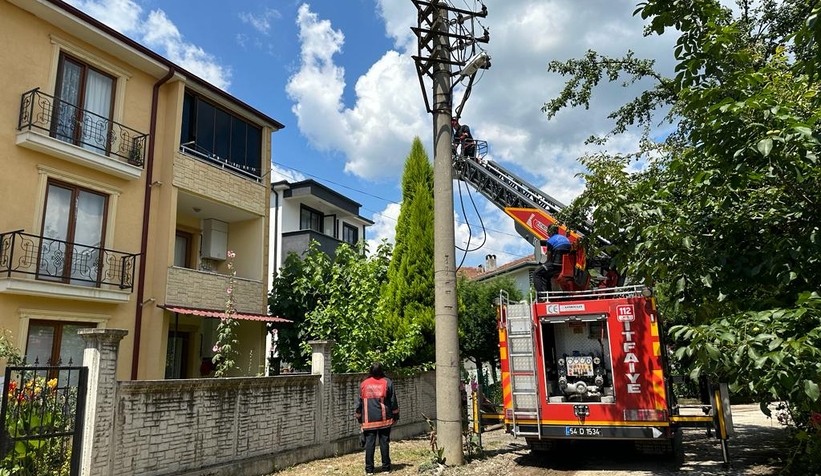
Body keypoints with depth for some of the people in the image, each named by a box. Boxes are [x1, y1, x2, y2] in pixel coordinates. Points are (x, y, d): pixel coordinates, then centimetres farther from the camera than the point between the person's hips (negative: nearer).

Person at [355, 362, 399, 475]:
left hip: (368, 420, 1)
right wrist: (395, 416, 11)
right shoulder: (387, 382, 1)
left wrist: (360, 419, 17)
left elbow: (360, 402, 9)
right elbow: (393, 401, 2)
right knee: (384, 442, 5)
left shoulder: (364, 384, 5)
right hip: (384, 419, -1)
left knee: (369, 443, 2)